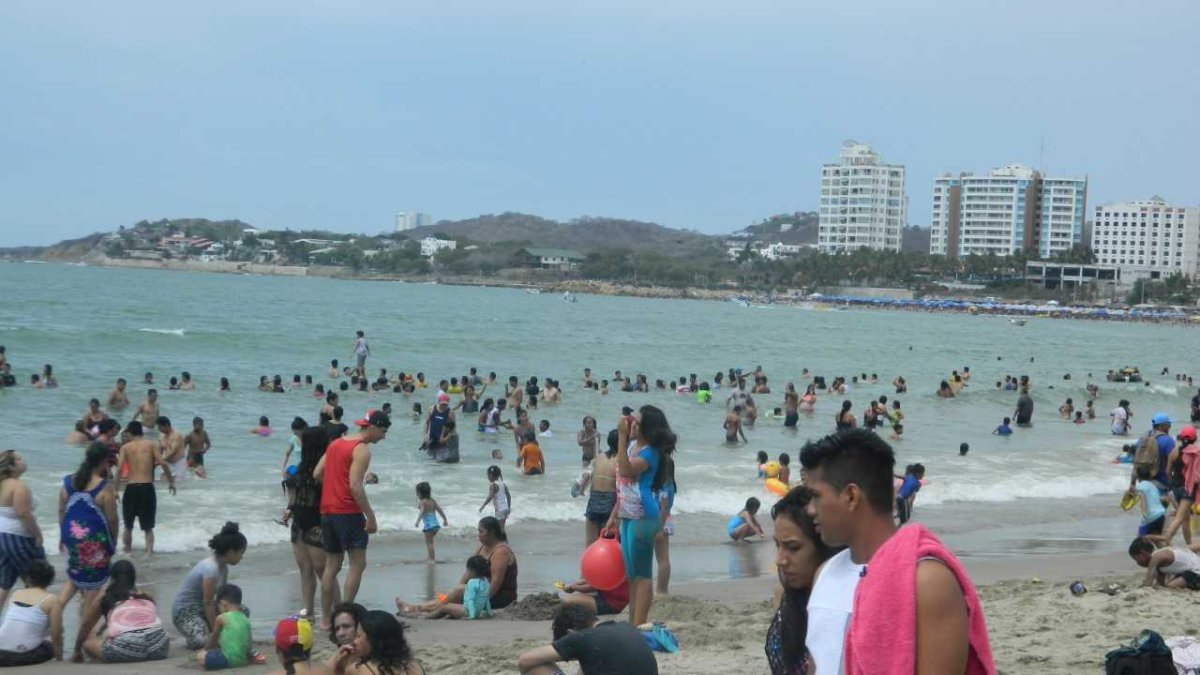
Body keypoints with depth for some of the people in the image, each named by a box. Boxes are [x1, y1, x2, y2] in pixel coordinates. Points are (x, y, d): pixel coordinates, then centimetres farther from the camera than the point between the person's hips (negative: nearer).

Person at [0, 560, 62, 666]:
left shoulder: (16, 594, 14)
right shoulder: (52, 600, 0)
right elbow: (56, 636, 2)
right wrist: (59, 659, 19)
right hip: (24, 655, -4)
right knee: (51, 645, 28)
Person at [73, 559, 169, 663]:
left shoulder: (103, 597, 18)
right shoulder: (144, 596, 27)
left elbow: (86, 625, 32)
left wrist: (77, 652, 49)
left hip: (125, 649, -3)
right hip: (156, 646, 3)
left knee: (88, 642, 22)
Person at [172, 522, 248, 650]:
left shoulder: (223, 566, 2)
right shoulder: (211, 569, -27)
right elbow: (208, 604, -22)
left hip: (201, 608, 10)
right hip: (185, 611, -10)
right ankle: (192, 639, 1)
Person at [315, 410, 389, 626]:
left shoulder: (335, 444, 16)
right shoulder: (362, 450, -10)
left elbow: (317, 474, 14)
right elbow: (355, 486, -19)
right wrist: (370, 516, -16)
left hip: (327, 511, 8)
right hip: (348, 512, -8)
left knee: (332, 565, 12)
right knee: (358, 563, -5)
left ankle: (326, 619, 13)